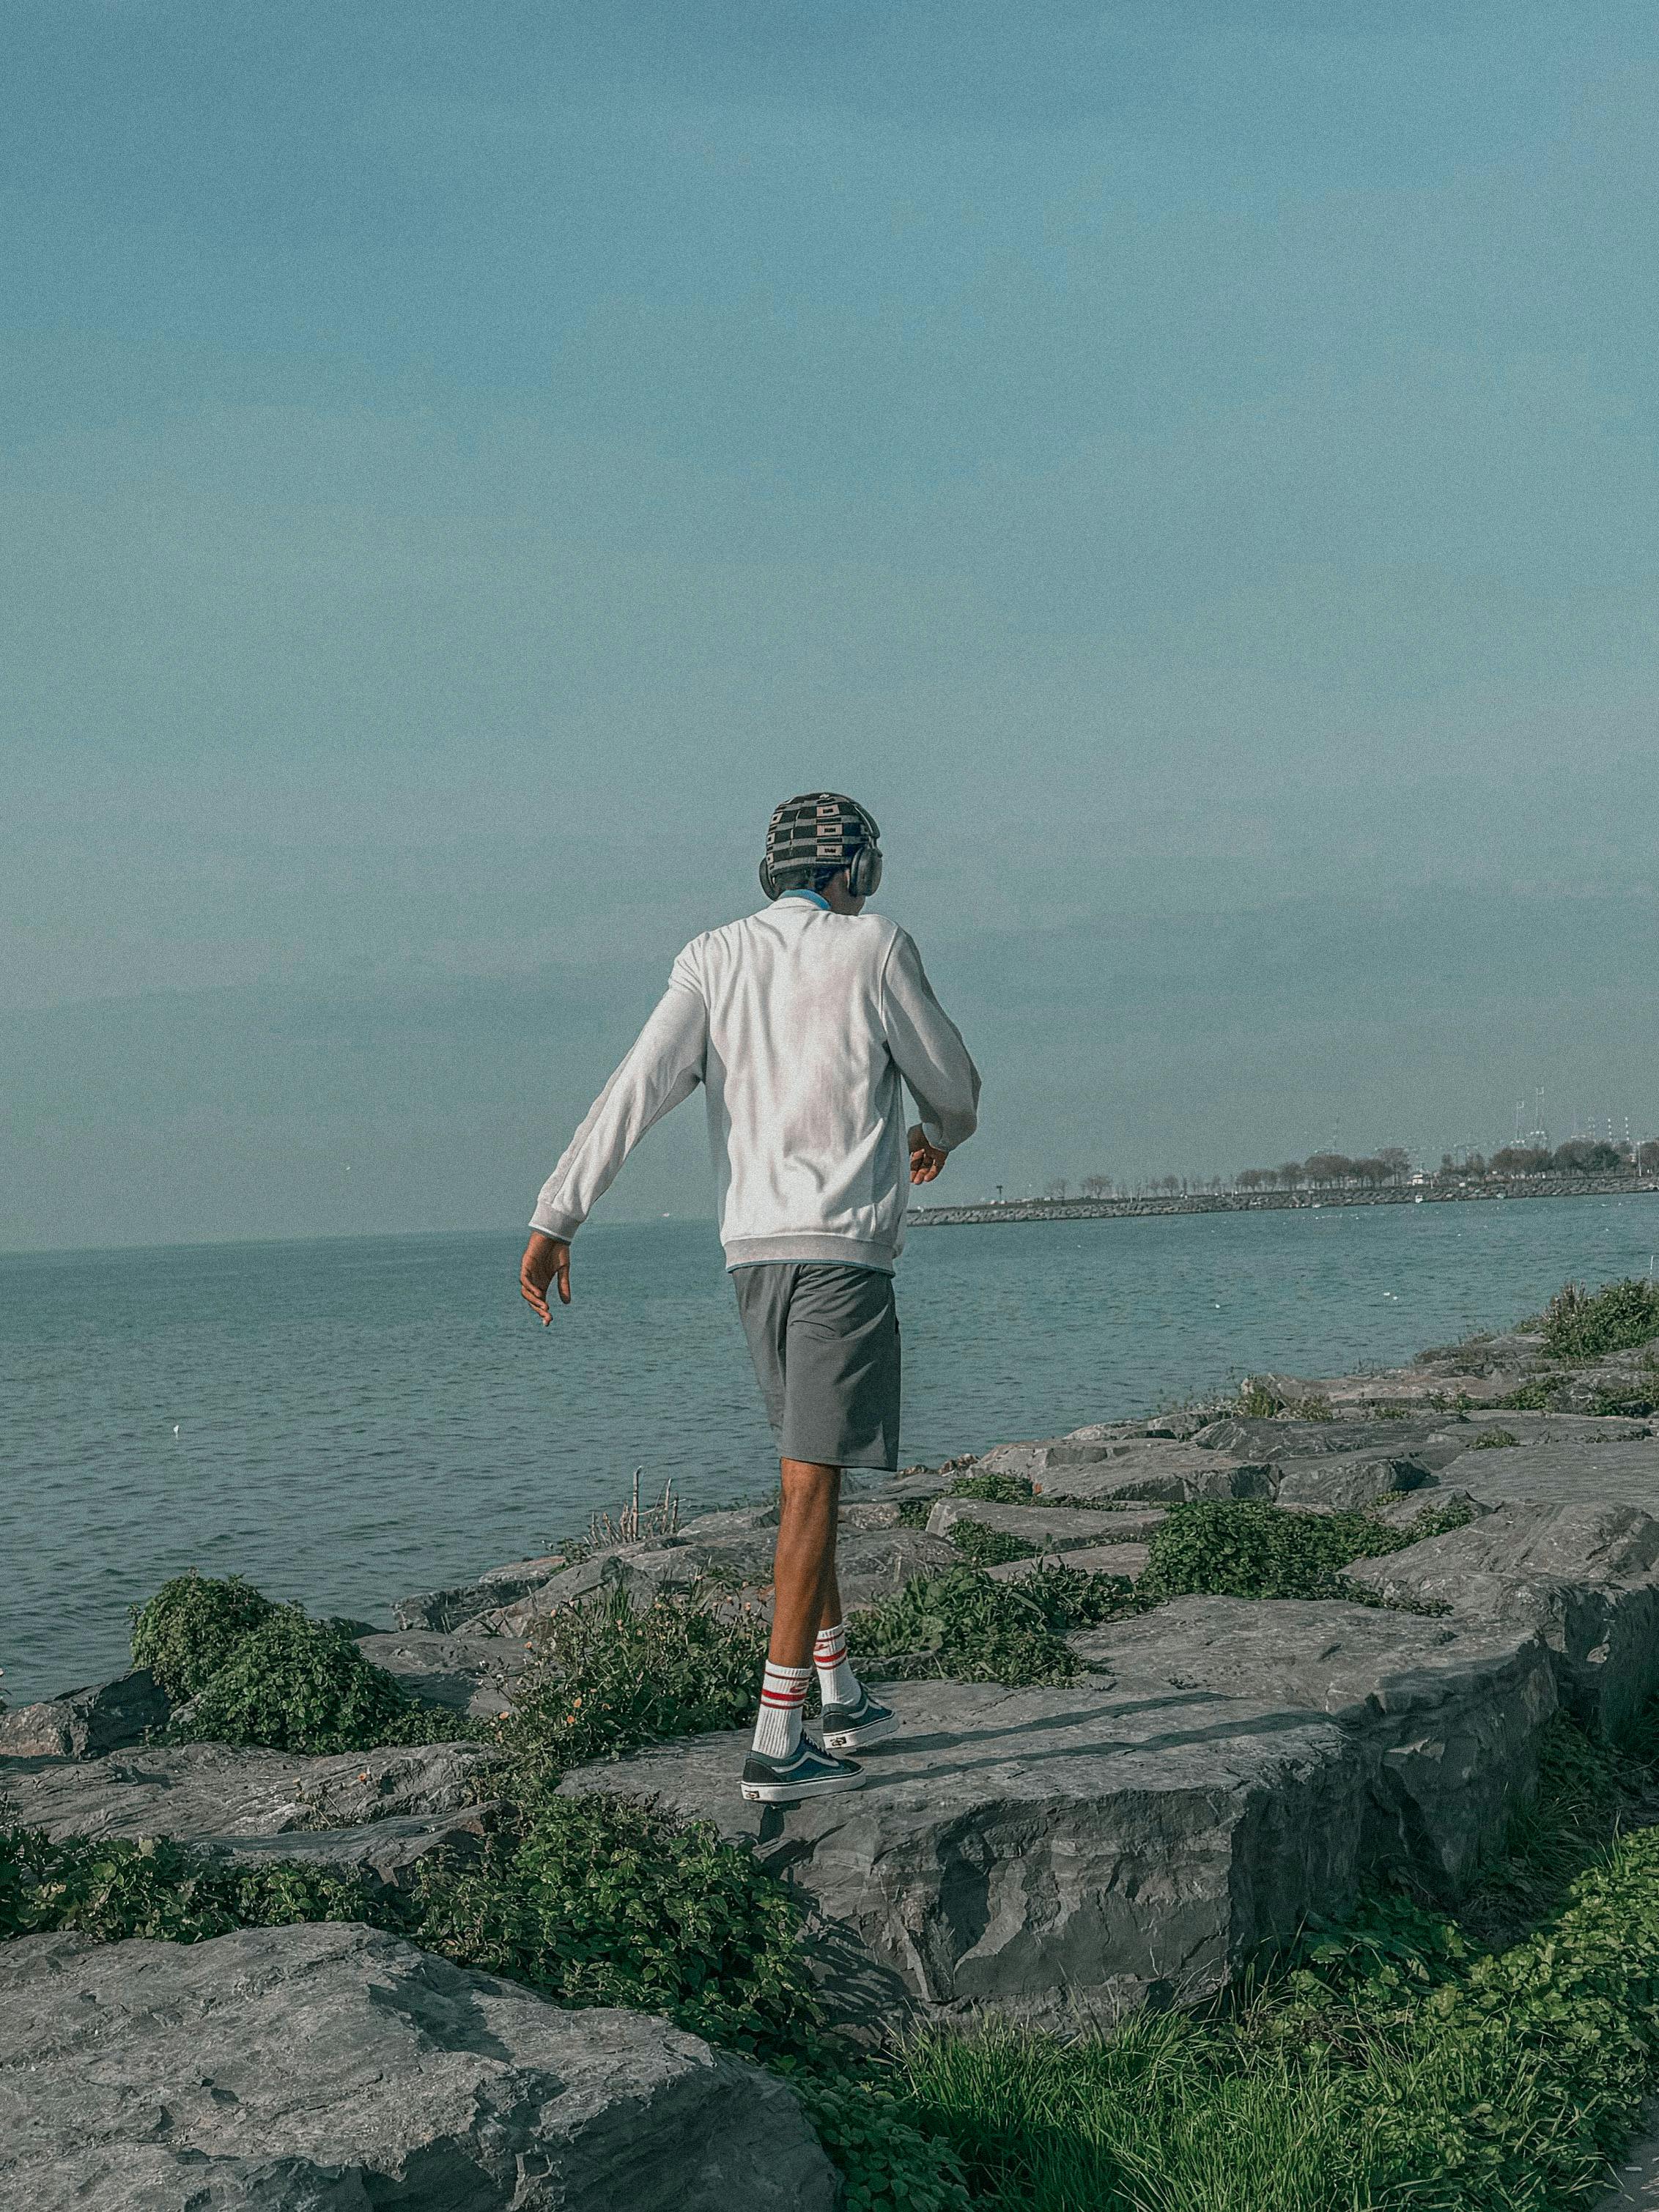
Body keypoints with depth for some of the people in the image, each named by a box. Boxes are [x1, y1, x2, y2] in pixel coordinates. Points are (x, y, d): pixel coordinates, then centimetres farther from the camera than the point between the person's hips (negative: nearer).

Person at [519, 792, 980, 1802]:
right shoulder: (875, 948, -4)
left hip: (754, 1249, 6)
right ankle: (779, 1741, -8)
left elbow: (638, 1087, -5)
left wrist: (557, 1218, -10)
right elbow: (953, 1083, 6)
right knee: (814, 1485, -7)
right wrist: (943, 1133, 31)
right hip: (845, 1246, -5)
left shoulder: (714, 958, 7)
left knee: (810, 1472, 18)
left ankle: (842, 1695, 28)